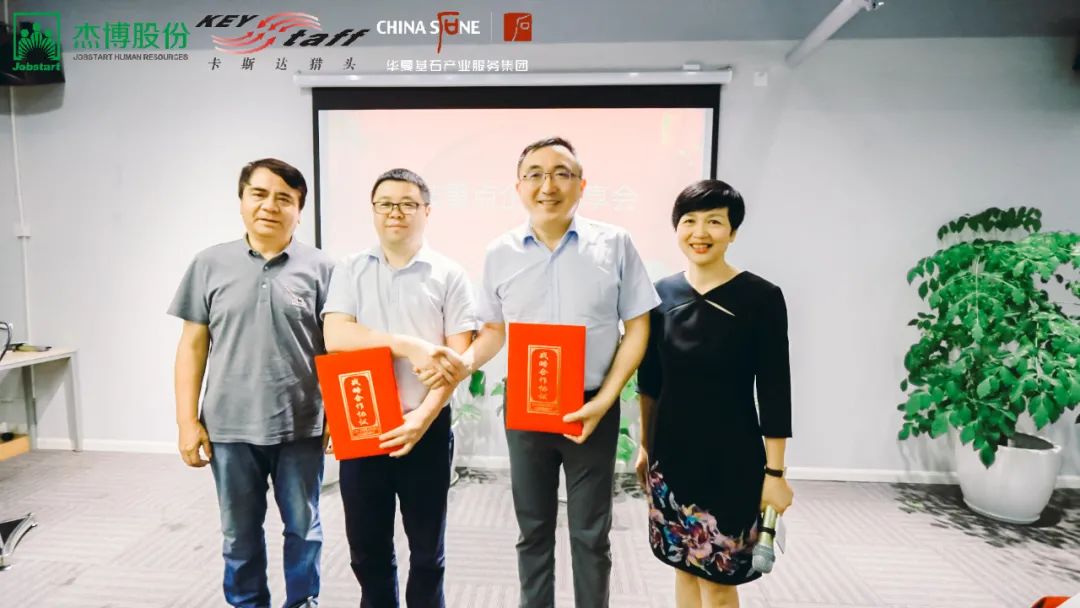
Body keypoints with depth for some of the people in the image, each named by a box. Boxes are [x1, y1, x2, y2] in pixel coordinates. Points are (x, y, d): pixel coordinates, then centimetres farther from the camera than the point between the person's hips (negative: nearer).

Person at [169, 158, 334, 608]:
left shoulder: (320, 268, -1)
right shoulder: (210, 264, 3)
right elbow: (192, 346, 5)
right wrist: (188, 421, 1)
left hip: (300, 427, -1)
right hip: (229, 428, 2)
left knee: (302, 528, 14)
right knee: (239, 534, 18)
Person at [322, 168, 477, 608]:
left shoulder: (449, 275, -1)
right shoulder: (350, 271, 5)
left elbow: (458, 356, -6)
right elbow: (335, 336, -9)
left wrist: (424, 416, -16)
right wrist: (409, 346, -19)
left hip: (427, 427, -1)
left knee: (427, 548, 13)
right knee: (366, 548, 15)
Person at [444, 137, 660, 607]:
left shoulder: (614, 244, -7)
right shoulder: (500, 254, -1)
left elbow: (637, 328, -4)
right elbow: (494, 329, 10)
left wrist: (604, 400, -12)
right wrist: (464, 361, -10)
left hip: (593, 409, -2)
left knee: (590, 534, 13)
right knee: (533, 530, 18)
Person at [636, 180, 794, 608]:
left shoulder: (762, 298, -11)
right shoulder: (662, 293, 0)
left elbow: (774, 392, -9)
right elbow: (649, 379, 8)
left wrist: (775, 471, -8)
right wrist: (645, 445, 11)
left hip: (732, 458, -4)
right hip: (671, 453, 4)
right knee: (684, 565, 17)